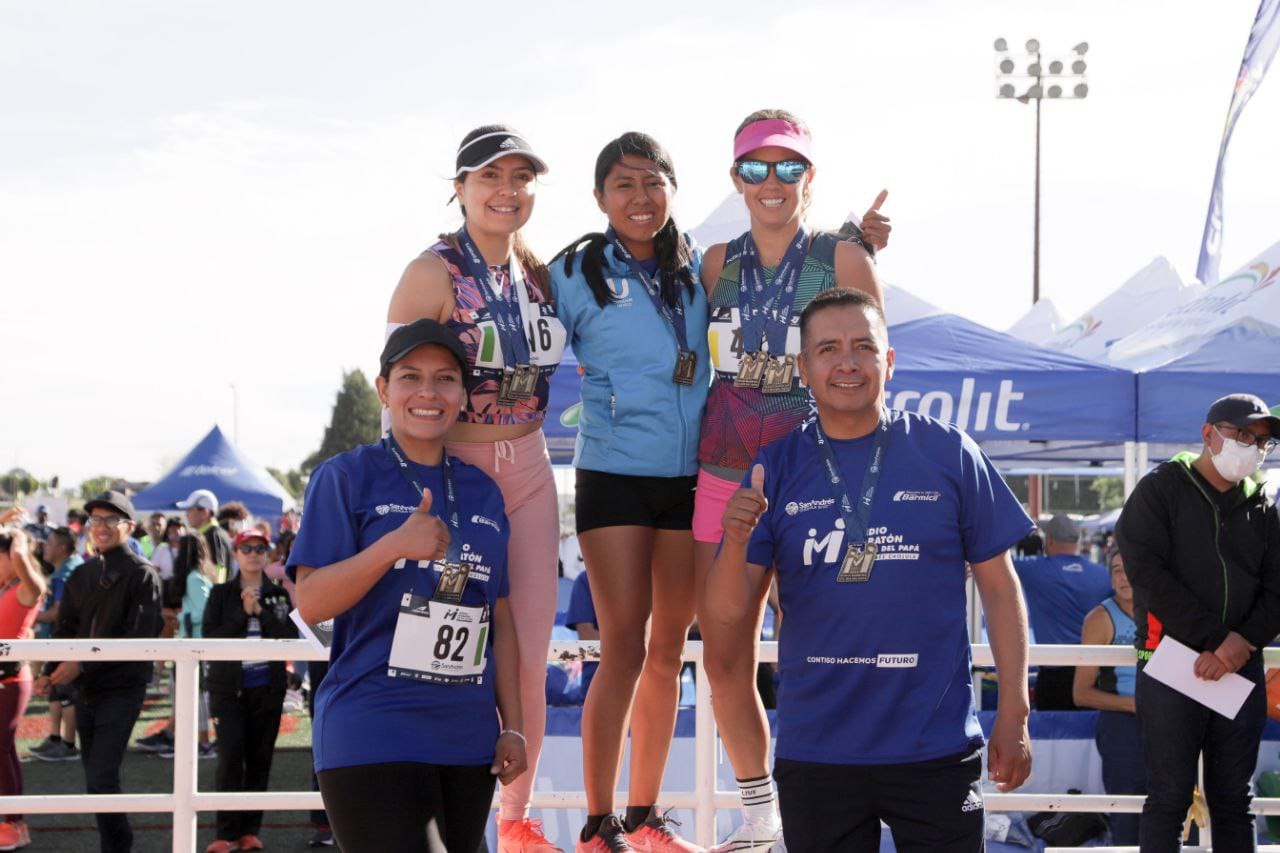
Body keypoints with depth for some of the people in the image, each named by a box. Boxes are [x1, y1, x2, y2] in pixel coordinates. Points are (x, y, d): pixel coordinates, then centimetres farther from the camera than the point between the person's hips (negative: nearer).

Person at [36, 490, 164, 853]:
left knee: (101, 777, -14)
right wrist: (51, 672, -7)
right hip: (85, 689, 6)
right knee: (95, 777, 9)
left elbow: (137, 637, -14)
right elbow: (66, 629, 10)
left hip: (122, 689, -6)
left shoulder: (142, 575, -6)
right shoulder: (82, 575, 12)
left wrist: (83, 664, -19)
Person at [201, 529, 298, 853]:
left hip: (267, 687, 2)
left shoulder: (279, 595, 7)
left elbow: (290, 638, -3)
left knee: (259, 758, 4)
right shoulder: (221, 593, 4)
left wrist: (260, 611, -12)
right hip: (229, 686, -2)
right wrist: (243, 613, -13)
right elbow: (209, 637, -5)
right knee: (230, 757, -9)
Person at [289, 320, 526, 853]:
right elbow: (311, 603, -9)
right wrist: (394, 545, -22)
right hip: (371, 739, -5)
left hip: (467, 743, 5)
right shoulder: (346, 478, -1)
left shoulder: (483, 493, 14)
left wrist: (512, 727, 10)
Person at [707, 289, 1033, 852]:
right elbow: (726, 611, -1)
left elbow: (999, 587, 4)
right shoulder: (777, 468, 3)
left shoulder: (946, 453, 0)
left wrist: (1013, 716, -1)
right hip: (814, 752, 1)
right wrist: (736, 541, -22)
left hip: (935, 748, -1)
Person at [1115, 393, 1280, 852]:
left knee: (1233, 800, 6)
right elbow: (1147, 573, -11)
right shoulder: (1161, 490, 0)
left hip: (1242, 666, 4)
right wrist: (1210, 639, -15)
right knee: (1169, 797, -3)